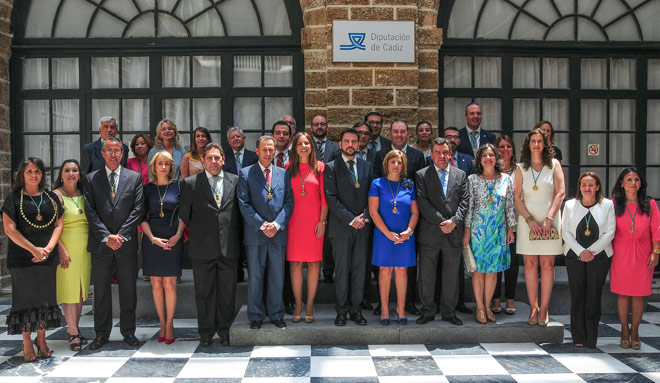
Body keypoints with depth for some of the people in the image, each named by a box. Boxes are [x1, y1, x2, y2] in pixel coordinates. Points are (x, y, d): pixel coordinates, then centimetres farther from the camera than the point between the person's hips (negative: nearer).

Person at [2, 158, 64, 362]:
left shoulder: (51, 198, 10)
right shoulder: (14, 198, 0)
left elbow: (59, 225, 6)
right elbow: (9, 228, -8)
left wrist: (48, 248, -9)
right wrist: (34, 249, -14)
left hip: (48, 259, 3)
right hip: (22, 258, -3)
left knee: (45, 297, 6)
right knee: (25, 298, 1)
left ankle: (41, 339, 19)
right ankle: (27, 343, 12)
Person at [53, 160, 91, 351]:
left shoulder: (84, 195, 11)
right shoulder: (56, 195, -5)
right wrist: (61, 249, -18)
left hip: (85, 247, 5)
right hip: (66, 247, -5)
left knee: (81, 289, 10)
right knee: (68, 289, -3)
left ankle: (73, 328, 21)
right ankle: (73, 333, 1)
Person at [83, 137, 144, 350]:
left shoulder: (135, 178, 5)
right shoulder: (91, 179, 6)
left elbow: (137, 209, -2)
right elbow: (90, 211, -2)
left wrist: (121, 236, -11)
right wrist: (107, 236, -12)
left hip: (127, 243, 0)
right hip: (100, 244, 0)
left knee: (128, 290, 6)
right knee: (101, 290, 7)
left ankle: (128, 332, 17)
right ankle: (102, 334, 18)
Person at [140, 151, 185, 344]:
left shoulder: (178, 186, 5)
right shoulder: (147, 188, 8)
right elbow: (142, 217, 5)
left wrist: (178, 234, -8)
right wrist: (152, 238, -8)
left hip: (173, 240, -2)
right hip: (151, 239, 2)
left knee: (169, 284, -4)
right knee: (156, 284, 3)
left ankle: (169, 324, 6)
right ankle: (162, 324, 12)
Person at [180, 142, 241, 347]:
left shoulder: (236, 181, 6)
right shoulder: (190, 184, 3)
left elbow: (241, 211, 11)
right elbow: (184, 215, 7)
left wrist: (236, 236, 6)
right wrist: (197, 232, 7)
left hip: (229, 247, 1)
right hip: (202, 249, -1)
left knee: (227, 291, 8)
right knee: (204, 292, 8)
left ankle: (224, 330, 23)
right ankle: (206, 332, 21)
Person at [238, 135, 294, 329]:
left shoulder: (284, 174, 10)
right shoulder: (245, 173, 2)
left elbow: (289, 202, 5)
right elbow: (244, 204, -4)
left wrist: (277, 224, -10)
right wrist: (262, 225, -12)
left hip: (279, 233, 2)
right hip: (255, 233, -2)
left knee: (277, 276, 9)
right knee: (255, 277, 5)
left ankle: (276, 314, 22)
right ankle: (256, 316, 17)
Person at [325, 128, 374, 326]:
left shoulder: (366, 166, 11)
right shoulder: (331, 167, -1)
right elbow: (331, 198, -8)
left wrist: (365, 216, -5)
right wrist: (350, 219, -13)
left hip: (362, 226, 3)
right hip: (341, 227, -3)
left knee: (360, 269, 6)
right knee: (341, 269, 2)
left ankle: (356, 309, 15)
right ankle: (342, 309, 12)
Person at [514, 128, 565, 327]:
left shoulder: (554, 165, 6)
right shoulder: (521, 168, 8)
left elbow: (560, 193, -2)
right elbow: (517, 197, 2)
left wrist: (549, 218, -12)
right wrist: (530, 219, -9)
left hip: (550, 220, -1)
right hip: (527, 219, 1)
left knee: (547, 264, -1)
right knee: (530, 264, 1)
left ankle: (544, 308, 5)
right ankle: (533, 307, 8)